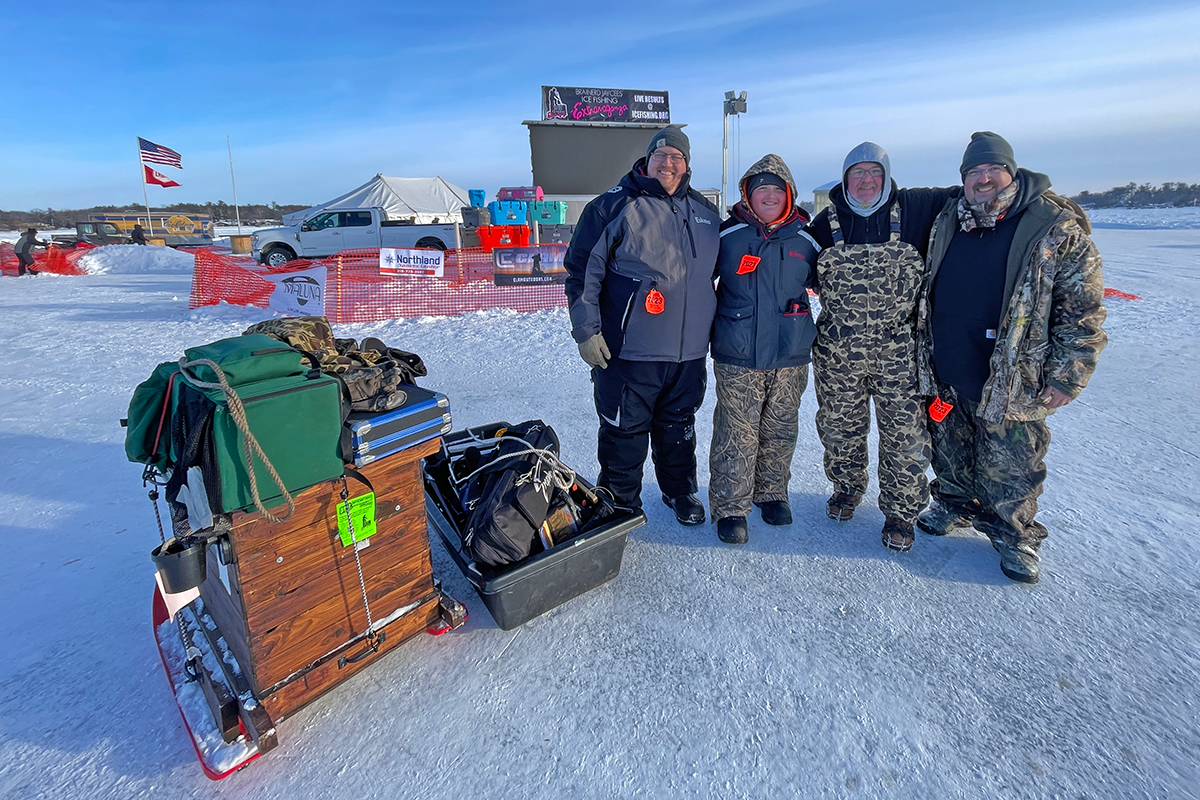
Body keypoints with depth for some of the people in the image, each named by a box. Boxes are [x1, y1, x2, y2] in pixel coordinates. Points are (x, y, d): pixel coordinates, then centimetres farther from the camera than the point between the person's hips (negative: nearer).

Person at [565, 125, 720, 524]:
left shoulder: (706, 212, 13)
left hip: (689, 350, 5)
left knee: (679, 425, 19)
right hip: (628, 349, -5)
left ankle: (680, 490, 39)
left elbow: (718, 271, 25)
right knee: (624, 428, 4)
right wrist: (586, 330, -12)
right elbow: (582, 271, -7)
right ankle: (621, 502, 24)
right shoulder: (614, 205, -4)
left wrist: (715, 326, 23)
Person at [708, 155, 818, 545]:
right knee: (736, 434, -1)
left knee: (781, 431, 13)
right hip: (737, 356, -3)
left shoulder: (805, 241, 7)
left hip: (791, 357, 3)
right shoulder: (727, 235, 0)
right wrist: (713, 324, 6)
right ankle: (730, 507, 11)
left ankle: (771, 492, 32)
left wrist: (812, 335, 16)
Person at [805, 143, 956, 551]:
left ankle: (901, 510, 24)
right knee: (840, 427, 14)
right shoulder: (827, 223, 5)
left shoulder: (913, 209, 2)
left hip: (899, 352, -1)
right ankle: (847, 487, 40)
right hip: (838, 353, 1)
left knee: (905, 434, 3)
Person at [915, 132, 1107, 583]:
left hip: (1011, 384, -4)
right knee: (950, 454, 20)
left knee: (1009, 469, 8)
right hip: (944, 378, 5)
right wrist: (923, 355, 16)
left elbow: (1082, 311, -8)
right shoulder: (947, 222, 6)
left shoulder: (1057, 229, -9)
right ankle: (956, 505, 43)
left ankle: (1014, 535, 30)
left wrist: (1065, 378, -11)